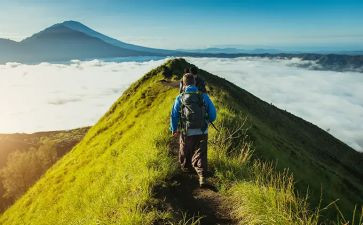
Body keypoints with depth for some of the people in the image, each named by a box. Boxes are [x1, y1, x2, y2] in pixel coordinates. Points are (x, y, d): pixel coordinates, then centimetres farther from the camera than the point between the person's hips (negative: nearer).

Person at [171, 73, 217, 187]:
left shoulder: (180, 98, -4)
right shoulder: (204, 96, -3)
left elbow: (174, 116, 2)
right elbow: (213, 114, 1)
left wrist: (174, 130, 18)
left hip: (187, 133, 0)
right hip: (202, 132, 0)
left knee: (185, 152, 24)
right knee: (200, 155, 5)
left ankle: (186, 167, 47)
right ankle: (202, 176, -11)